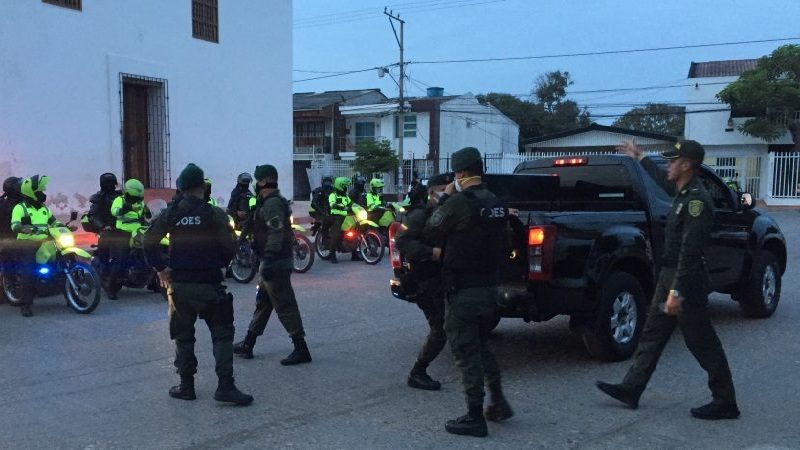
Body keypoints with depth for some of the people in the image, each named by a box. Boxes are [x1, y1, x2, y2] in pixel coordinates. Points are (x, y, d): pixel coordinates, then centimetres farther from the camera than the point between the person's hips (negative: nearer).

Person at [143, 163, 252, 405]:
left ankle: (186, 387, 17)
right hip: (209, 284, -3)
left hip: (179, 284, 3)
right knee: (222, 334, 4)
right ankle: (225, 386, -3)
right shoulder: (215, 214, -8)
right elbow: (229, 246, -10)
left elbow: (149, 241, -4)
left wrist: (161, 268, 5)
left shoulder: (170, 213, 0)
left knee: (183, 337, 13)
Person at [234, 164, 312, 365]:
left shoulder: (272, 204, -16)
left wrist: (269, 262, -27)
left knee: (285, 306, -8)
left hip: (275, 264, -11)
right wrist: (267, 262, 25)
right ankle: (247, 345, 26)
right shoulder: (272, 202, 17)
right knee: (262, 303, 16)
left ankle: (301, 350, -4)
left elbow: (276, 235, -24)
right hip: (273, 263, 11)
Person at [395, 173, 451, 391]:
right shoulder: (419, 215, -9)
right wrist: (432, 253, -31)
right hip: (425, 280, -8)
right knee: (440, 329, -8)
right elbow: (402, 242, -22)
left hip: (439, 277, 8)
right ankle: (417, 374, 5)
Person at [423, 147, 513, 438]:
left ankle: (475, 418, 7)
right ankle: (498, 402, 26)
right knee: (480, 345, 23)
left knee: (466, 351, 1)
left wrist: (445, 198, 3)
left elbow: (430, 232, -7)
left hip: (464, 290, -8)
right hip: (490, 285, 8)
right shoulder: (496, 204, 8)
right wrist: (446, 253, 23)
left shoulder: (459, 202, -18)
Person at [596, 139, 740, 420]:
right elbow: (662, 179, 33)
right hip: (670, 274, 10)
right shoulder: (682, 192, 8)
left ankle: (725, 402, 12)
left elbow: (690, 250, -26)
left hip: (687, 281, -10)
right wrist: (640, 158, 43)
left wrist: (677, 292, -28)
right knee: (652, 334, 12)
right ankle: (631, 389, 18)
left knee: (703, 344, 0)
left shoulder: (697, 200, -21)